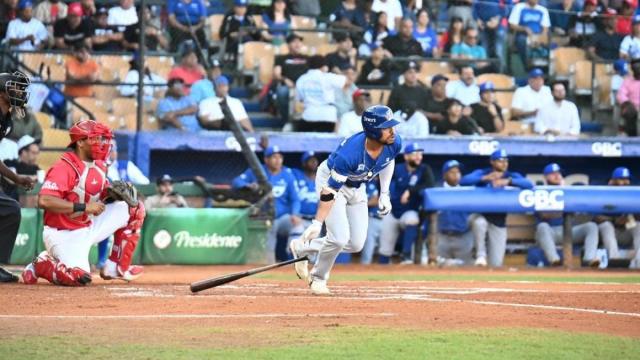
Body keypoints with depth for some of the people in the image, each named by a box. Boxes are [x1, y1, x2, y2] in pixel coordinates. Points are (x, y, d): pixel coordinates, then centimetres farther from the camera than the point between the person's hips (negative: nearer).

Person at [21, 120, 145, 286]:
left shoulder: (99, 166, 5)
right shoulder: (64, 167, -21)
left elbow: (102, 193, 19)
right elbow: (44, 201, -33)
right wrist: (84, 207, -30)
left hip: (89, 227, 8)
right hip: (64, 234, -8)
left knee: (135, 208, 4)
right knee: (78, 277, -32)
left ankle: (116, 267, 10)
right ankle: (40, 265, -1)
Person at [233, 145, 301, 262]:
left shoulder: (287, 174, -1)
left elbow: (295, 199, 0)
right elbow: (236, 182, -9)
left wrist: (295, 215, -20)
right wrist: (249, 186, -32)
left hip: (284, 217, 0)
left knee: (297, 225, -30)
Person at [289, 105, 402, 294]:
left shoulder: (394, 143, -22)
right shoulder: (350, 153, -40)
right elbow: (330, 190, -35)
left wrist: (384, 194, 3)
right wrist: (317, 223, -39)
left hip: (357, 187, 7)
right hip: (330, 179, -7)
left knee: (356, 245, 4)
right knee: (340, 237, -20)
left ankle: (301, 248, 24)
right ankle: (318, 278, 8)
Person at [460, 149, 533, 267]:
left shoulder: (512, 176, -4)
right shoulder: (482, 173, -8)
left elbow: (529, 185, -22)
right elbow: (463, 181, -24)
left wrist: (508, 181, -37)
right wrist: (485, 178, -38)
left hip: (499, 222, 2)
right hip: (481, 215, -1)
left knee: (496, 264, -5)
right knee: (479, 222, -40)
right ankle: (481, 255, -20)